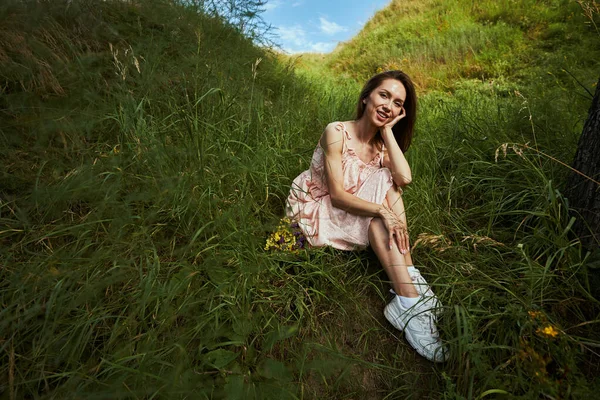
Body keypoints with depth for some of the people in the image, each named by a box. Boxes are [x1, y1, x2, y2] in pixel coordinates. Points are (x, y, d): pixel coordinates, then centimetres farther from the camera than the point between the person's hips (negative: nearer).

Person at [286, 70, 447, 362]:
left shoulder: (383, 144, 4)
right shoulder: (337, 132, -15)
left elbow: (404, 178, -19)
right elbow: (337, 195, -23)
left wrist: (388, 130, -14)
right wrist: (383, 210, -35)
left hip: (349, 215, 6)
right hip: (314, 209, -5)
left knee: (387, 182, -19)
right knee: (381, 197, -25)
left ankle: (408, 289, -25)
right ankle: (409, 301, -28)